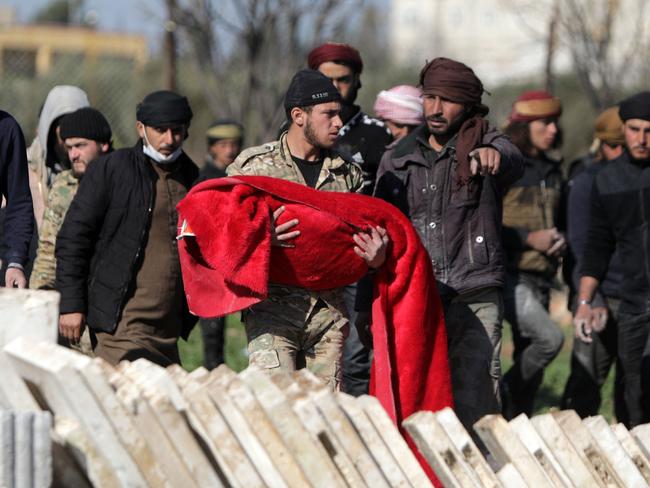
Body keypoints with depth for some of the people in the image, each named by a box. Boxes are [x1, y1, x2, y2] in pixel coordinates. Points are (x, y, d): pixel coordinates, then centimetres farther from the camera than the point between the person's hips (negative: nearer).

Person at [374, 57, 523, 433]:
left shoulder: (486, 146, 3)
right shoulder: (397, 159, 14)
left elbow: (513, 163, -22)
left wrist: (493, 155, -47)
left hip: (475, 301, -3)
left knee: (477, 408, -9)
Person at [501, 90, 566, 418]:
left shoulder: (552, 172, 16)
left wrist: (560, 240, 5)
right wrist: (529, 238, -15)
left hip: (541, 279, 7)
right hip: (507, 276, -7)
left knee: (530, 366, 8)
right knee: (550, 339, -24)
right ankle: (503, 394, -3)